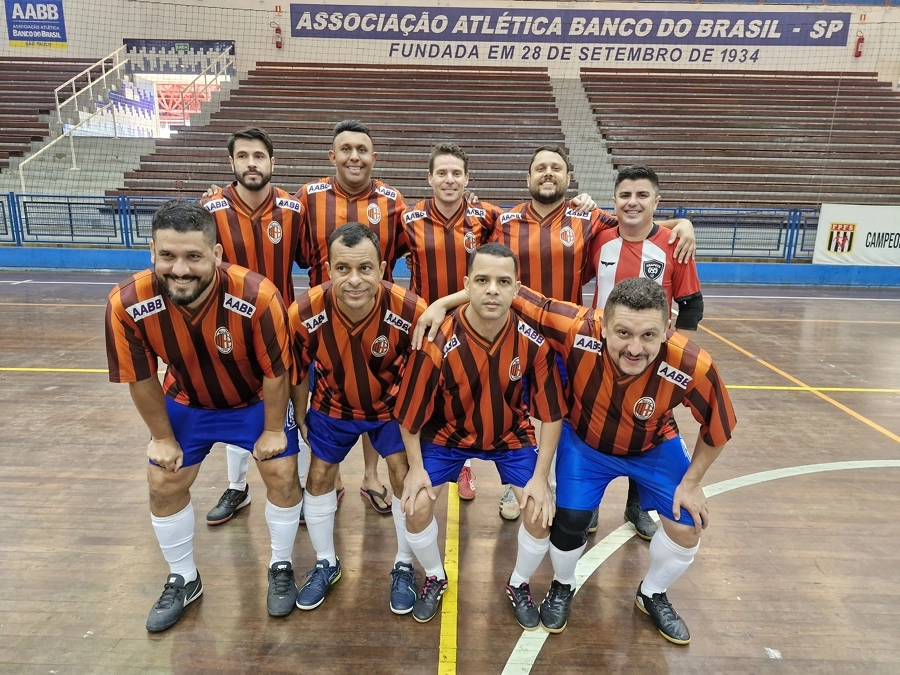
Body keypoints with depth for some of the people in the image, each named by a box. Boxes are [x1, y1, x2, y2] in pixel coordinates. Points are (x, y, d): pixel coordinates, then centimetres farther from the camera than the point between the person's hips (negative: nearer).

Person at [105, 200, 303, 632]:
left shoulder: (258, 296, -38)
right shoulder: (127, 304, -30)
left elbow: (275, 373, -22)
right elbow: (141, 379, -12)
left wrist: (273, 430, -11)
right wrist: (162, 437, -2)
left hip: (257, 400, -2)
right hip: (187, 402, 2)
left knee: (283, 475, -2)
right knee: (164, 486, 7)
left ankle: (281, 568, 26)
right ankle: (183, 580, 32)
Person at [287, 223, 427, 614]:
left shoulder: (410, 311, -35)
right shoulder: (304, 314, -31)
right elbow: (298, 373, -10)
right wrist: (301, 419, 4)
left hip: (392, 405, -1)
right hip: (333, 406, 2)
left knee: (405, 475, -2)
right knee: (319, 475, 9)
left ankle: (404, 567, 24)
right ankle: (326, 564, 34)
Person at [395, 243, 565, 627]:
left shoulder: (533, 342, -25)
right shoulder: (438, 344, -31)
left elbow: (551, 414, -13)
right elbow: (409, 413, -15)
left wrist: (540, 477, -14)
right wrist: (416, 468, -11)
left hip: (511, 435, 1)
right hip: (448, 434, -1)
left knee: (541, 511, -10)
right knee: (417, 507, -11)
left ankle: (519, 585, 23)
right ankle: (435, 579, 23)